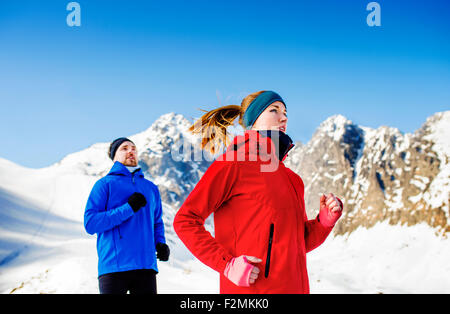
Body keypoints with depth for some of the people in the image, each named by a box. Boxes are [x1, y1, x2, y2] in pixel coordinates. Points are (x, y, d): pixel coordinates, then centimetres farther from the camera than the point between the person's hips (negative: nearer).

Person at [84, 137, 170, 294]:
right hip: (113, 267, -4)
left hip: (146, 265, 4)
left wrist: (160, 243, 5)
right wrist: (128, 208, -13)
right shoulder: (105, 184, 4)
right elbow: (90, 223, -6)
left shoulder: (151, 188, 20)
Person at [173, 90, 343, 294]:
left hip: (294, 287, 7)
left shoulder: (290, 177, 17)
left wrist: (326, 219, 1)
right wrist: (227, 264, -16)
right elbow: (185, 220, -8)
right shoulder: (233, 163, -4)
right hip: (252, 288, -7)